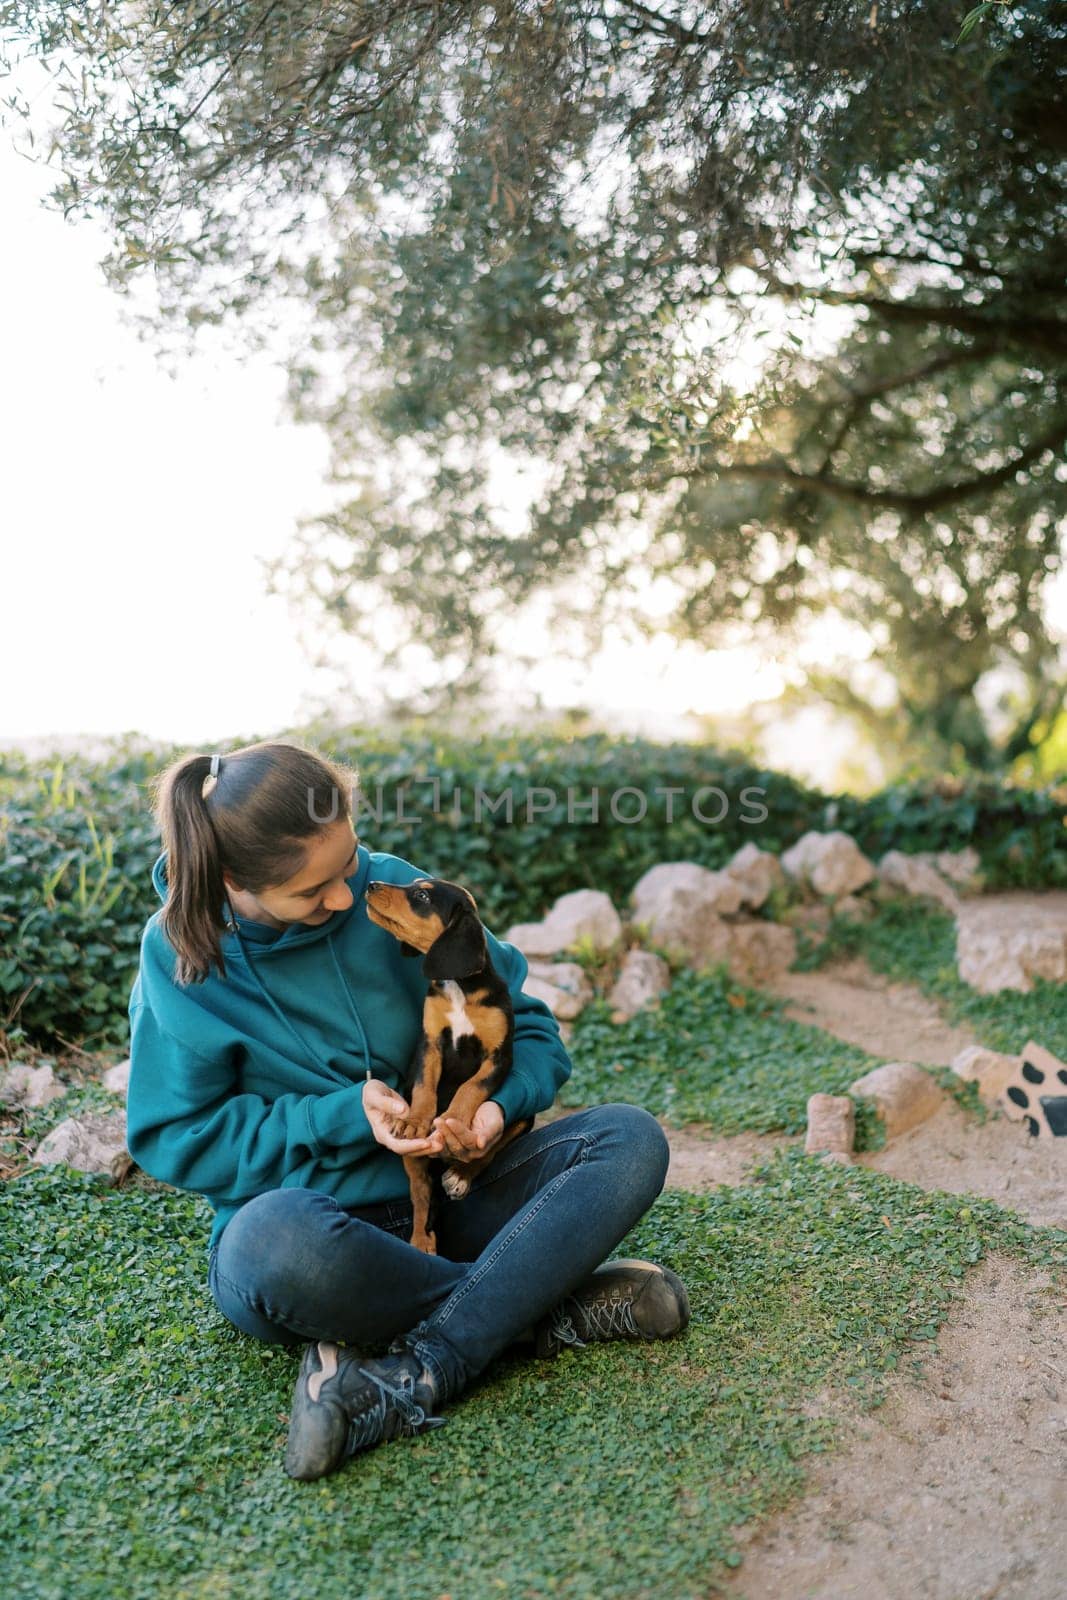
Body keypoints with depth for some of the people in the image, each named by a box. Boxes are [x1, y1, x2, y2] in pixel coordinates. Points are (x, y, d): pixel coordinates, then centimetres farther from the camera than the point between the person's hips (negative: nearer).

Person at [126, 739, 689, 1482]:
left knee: (632, 1139, -16)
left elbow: (525, 1020, 5)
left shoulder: (388, 888, -4)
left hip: (441, 1199, 4)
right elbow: (173, 1138, -8)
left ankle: (409, 1381, -29)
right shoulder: (181, 954, -9)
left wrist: (503, 1106, -17)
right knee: (276, 1236, -40)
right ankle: (553, 1304, -18)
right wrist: (342, 1115, -18)